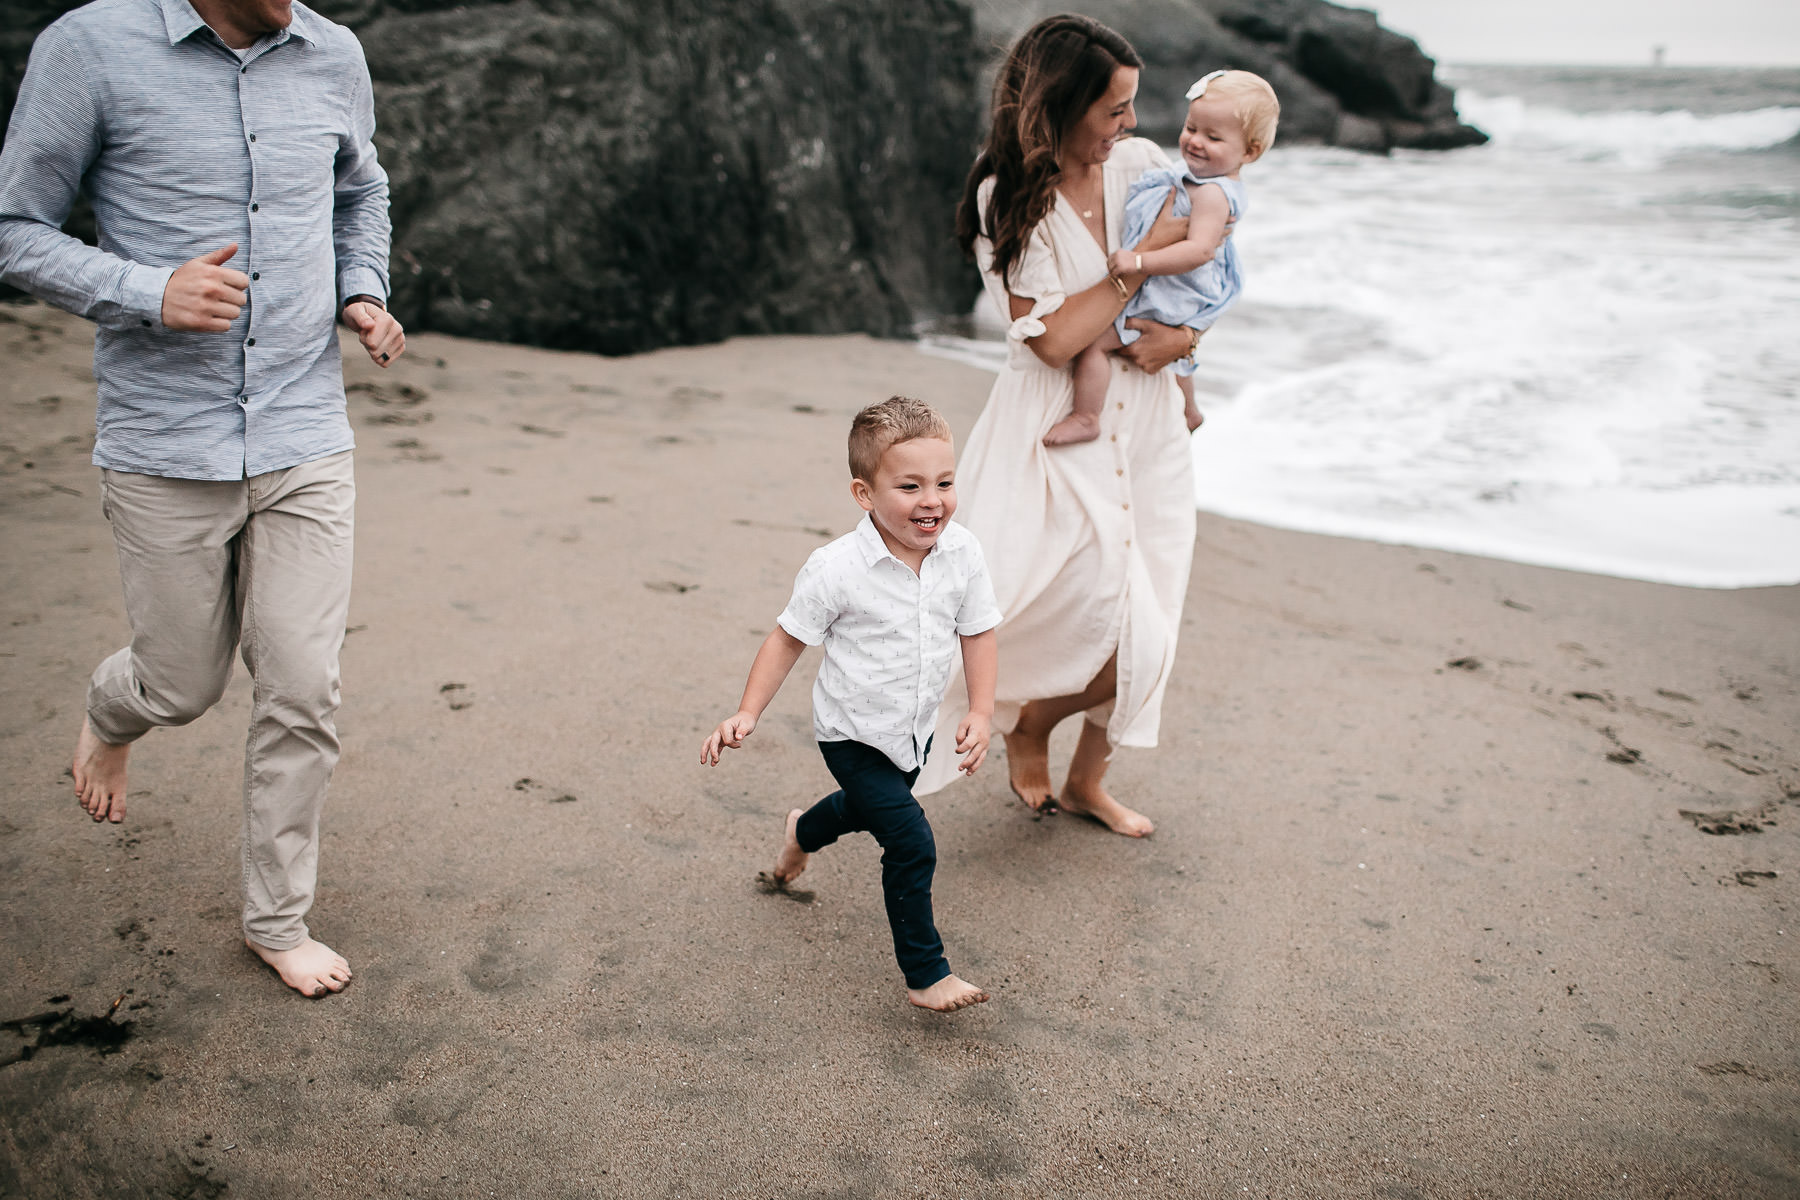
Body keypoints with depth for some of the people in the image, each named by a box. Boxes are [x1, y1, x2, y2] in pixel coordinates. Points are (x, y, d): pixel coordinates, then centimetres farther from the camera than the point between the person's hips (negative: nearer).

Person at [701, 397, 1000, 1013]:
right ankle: (925, 975, 2)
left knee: (868, 806, 31)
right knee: (912, 842, -15)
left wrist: (981, 712, -10)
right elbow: (788, 638, -13)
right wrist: (747, 714, -18)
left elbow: (977, 632, -2)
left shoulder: (962, 552, -14)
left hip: (916, 728, 6)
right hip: (854, 735, -6)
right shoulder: (836, 569, -26)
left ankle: (802, 833, 65)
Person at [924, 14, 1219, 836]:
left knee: (1143, 638, 11)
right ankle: (1025, 726, 23)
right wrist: (1146, 257, -18)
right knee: (1119, 641, -10)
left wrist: (1185, 334, -9)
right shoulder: (1009, 198, -13)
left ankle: (1086, 781, 35)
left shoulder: (1140, 164, 2)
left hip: (1143, 427, 6)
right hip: (1059, 437, -5)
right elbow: (1053, 338, -20)